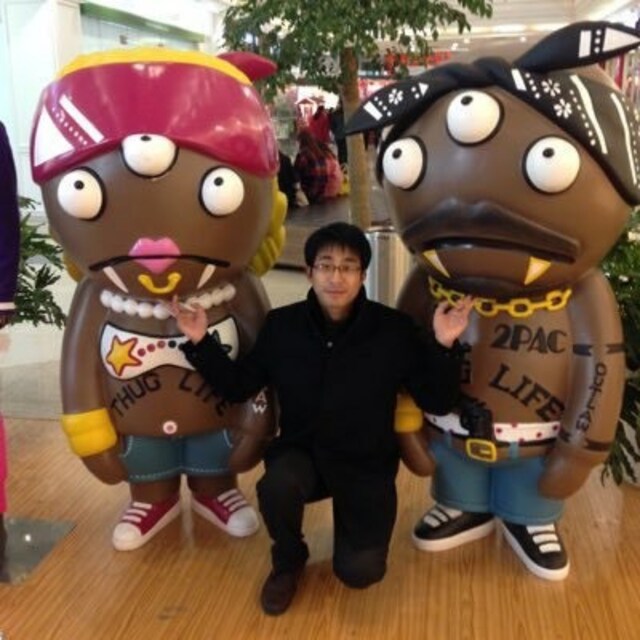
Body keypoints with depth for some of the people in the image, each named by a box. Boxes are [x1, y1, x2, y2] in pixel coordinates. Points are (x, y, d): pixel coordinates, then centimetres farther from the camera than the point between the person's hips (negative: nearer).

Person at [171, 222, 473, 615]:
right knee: (276, 488, -34)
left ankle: (350, 517, 24)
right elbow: (238, 387, 4)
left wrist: (444, 347, -24)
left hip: (367, 464, -1)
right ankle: (288, 562, 3)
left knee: (360, 572, -14)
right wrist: (200, 343, -9)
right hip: (301, 451, 1)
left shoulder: (395, 329, -9)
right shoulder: (281, 325, -4)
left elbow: (437, 402, -8)